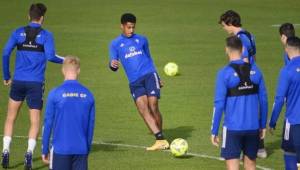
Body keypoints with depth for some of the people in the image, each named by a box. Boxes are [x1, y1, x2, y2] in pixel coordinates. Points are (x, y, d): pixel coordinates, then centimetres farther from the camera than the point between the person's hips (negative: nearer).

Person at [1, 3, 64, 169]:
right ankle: (29, 152, -15)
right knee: (35, 121, 3)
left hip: (18, 81, 2)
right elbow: (50, 56, -15)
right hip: (36, 83, -2)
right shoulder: (46, 35, -2)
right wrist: (64, 60, 4)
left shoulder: (18, 32, 4)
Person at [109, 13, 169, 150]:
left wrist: (158, 77, 22)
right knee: (142, 108, -17)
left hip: (149, 75, 0)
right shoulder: (115, 44, 10)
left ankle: (160, 138, 3)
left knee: (153, 106, -12)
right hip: (134, 82, 0)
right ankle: (160, 139, -20)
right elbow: (113, 66, 3)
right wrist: (113, 65, -21)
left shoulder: (142, 40, 15)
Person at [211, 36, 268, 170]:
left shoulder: (224, 73, -10)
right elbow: (263, 100, 6)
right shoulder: (255, 70, 2)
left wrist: (214, 131, -4)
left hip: (233, 128, -4)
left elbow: (219, 104, -10)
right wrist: (263, 125, 15)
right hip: (253, 127, 4)